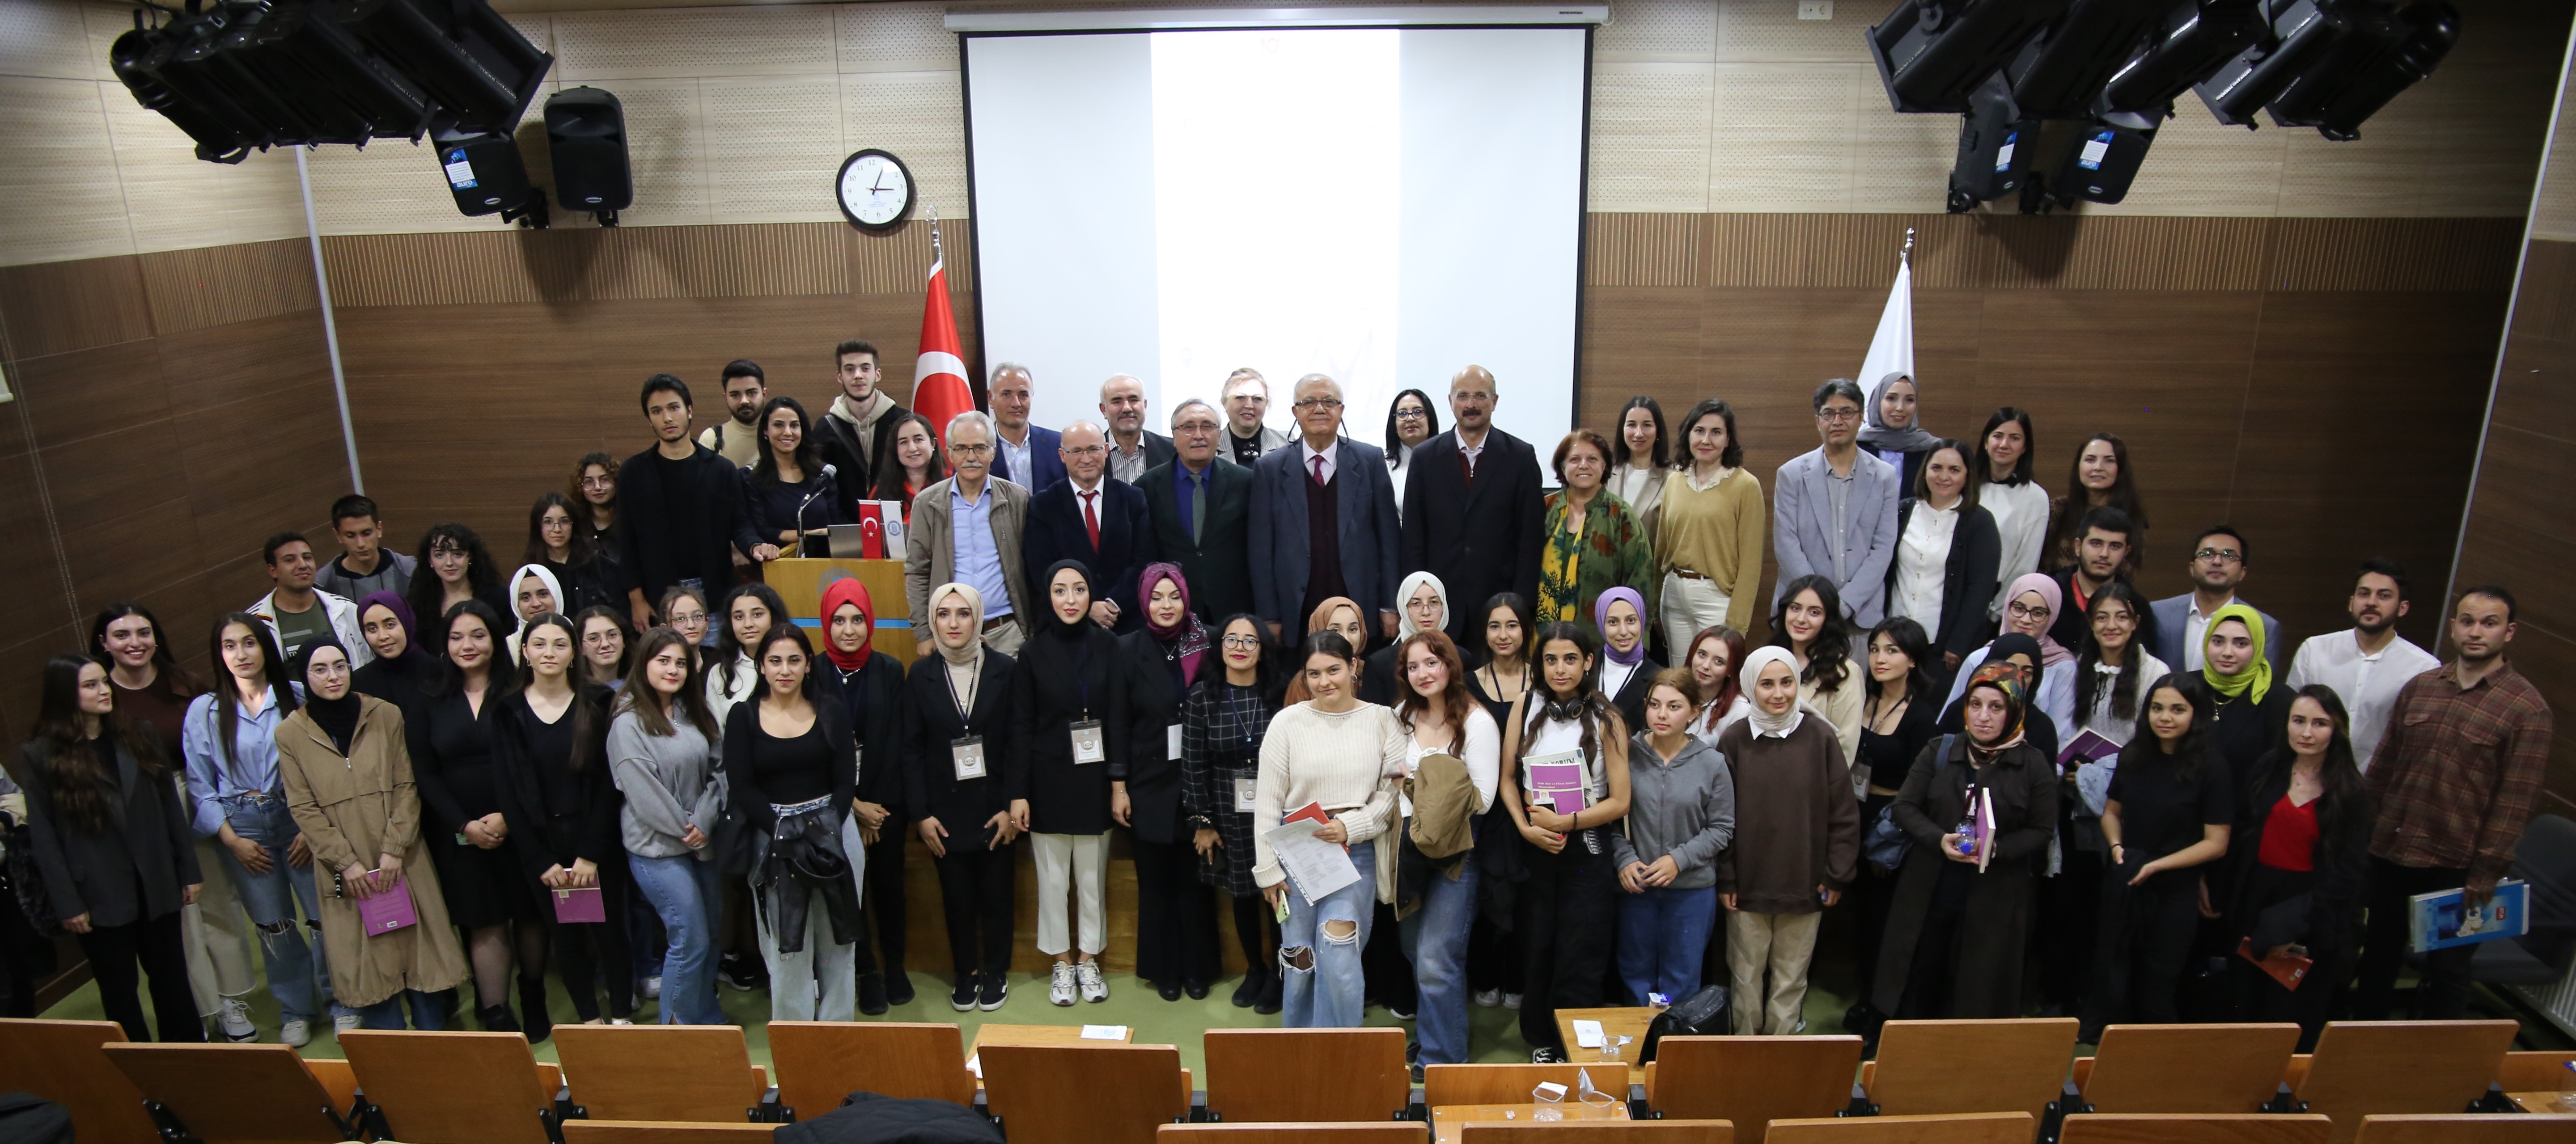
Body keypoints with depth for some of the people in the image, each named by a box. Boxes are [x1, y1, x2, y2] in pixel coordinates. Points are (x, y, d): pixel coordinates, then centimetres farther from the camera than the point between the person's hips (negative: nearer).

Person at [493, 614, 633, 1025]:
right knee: (566, 935, 9)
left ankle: (623, 1015, 19)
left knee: (609, 929, 3)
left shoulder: (596, 703, -2)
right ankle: (588, 1018, 24)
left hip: (597, 840, -1)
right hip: (540, 843, 1)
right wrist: (541, 861, -7)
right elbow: (509, 792, -1)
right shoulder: (509, 712, 0)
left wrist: (591, 853, -12)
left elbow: (606, 782, -5)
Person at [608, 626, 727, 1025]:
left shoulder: (693, 713, 7)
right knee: (691, 941, -5)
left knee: (710, 935, 11)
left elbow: (716, 769, 5)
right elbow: (642, 791, -15)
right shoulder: (628, 722, -11)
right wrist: (685, 830, -9)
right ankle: (678, 1027, 13)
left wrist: (704, 822, -9)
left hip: (703, 842, 6)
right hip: (658, 848, -6)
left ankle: (707, 1019, 26)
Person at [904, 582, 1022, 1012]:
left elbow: (1016, 743, -5)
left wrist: (1012, 806, -9)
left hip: (996, 808, -1)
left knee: (997, 894, 9)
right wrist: (921, 813, -4)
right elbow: (912, 748, 0)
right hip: (947, 810, 1)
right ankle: (966, 973, 27)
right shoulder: (921, 674, -2)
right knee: (957, 898, 9)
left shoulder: (1004, 669, -6)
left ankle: (996, 973, 27)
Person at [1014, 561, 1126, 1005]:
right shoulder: (1033, 652, -4)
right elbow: (1021, 726, -2)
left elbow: (1117, 717, -1)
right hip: (1048, 779, -1)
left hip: (1094, 778, 1)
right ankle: (1061, 962, 24)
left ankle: (1089, 960, 25)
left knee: (1093, 876, 9)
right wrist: (1018, 793, -5)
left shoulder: (1107, 646, -2)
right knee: (1053, 877, 8)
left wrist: (1119, 782, -5)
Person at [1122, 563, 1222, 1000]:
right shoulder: (1128, 649, -3)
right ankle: (1164, 969, 23)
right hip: (1149, 785, 0)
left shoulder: (1206, 646, 0)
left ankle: (1197, 968, 23)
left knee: (1193, 880, 7)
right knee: (1156, 881, 8)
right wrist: (1118, 787, -4)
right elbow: (1118, 723, -2)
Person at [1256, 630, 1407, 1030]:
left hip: (1355, 853, -1)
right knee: (1298, 960, 9)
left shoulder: (1382, 720, 0)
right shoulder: (1288, 721, -2)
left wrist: (1350, 827, -15)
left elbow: (1395, 790, -2)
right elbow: (1267, 801, 0)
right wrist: (1268, 869, -2)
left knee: (1338, 957, -12)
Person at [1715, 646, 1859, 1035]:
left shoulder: (1820, 737, -4)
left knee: (1792, 977, 11)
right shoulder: (1734, 740, -4)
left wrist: (1837, 874, 0)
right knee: (1746, 977, 10)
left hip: (1804, 883, 0)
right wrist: (1724, 878, -5)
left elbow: (1843, 812, 1)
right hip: (1748, 885, 0)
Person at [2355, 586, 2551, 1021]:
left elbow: (2515, 801, -11)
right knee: (2379, 954, 17)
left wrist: (2487, 872, -13)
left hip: (2456, 865, -4)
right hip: (2390, 853, 5)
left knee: (2447, 969, 9)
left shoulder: (2528, 708, -9)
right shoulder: (2419, 687, 5)